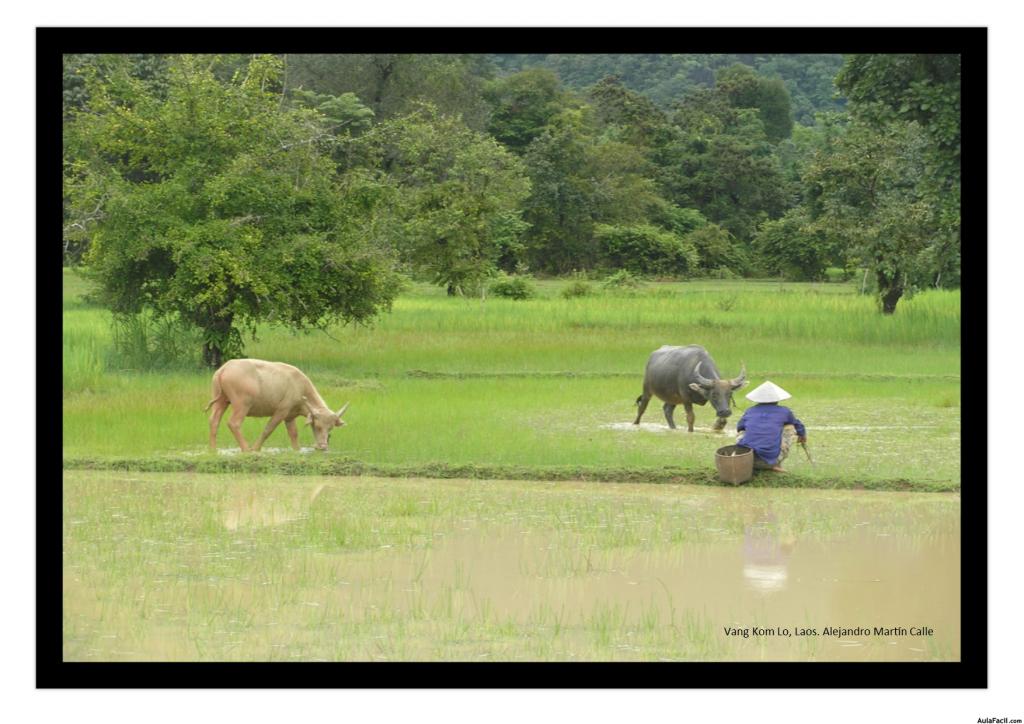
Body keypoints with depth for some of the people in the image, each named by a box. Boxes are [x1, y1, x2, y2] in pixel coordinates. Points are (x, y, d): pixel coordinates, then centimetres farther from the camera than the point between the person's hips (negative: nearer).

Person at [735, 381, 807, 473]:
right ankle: (776, 464, 9)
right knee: (790, 427, 17)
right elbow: (799, 427, 28)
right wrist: (803, 436, 53)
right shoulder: (784, 412, 9)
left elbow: (739, 427, 35)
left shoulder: (750, 411, 14)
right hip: (770, 460, -3)